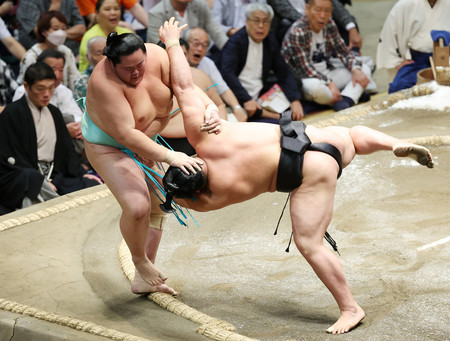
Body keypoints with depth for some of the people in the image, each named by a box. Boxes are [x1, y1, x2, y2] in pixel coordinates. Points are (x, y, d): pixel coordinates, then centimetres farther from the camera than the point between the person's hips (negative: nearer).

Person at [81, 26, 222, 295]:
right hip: (108, 146, -7)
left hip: (146, 140, 7)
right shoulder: (105, 82, -36)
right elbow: (126, 134, -37)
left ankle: (142, 280, 27)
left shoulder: (156, 56, -21)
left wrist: (210, 108, -40)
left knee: (159, 205, 13)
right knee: (137, 207, -26)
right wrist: (169, 156, -40)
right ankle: (139, 260, 6)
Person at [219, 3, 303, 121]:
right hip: (238, 97, -5)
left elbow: (284, 73, 7)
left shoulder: (270, 41, 10)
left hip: (259, 96, 6)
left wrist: (295, 101, -9)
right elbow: (227, 74, -20)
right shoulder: (235, 41, -8)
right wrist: (246, 100, -29)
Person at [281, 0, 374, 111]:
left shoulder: (329, 25, 2)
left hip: (325, 74, 8)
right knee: (314, 85, -42)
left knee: (364, 69, -3)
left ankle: (346, 100, -29)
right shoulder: (297, 32, -19)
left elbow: (343, 52, 6)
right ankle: (354, 95, -17)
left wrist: (356, 69, -14)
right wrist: (329, 83, -30)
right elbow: (305, 68, -23)